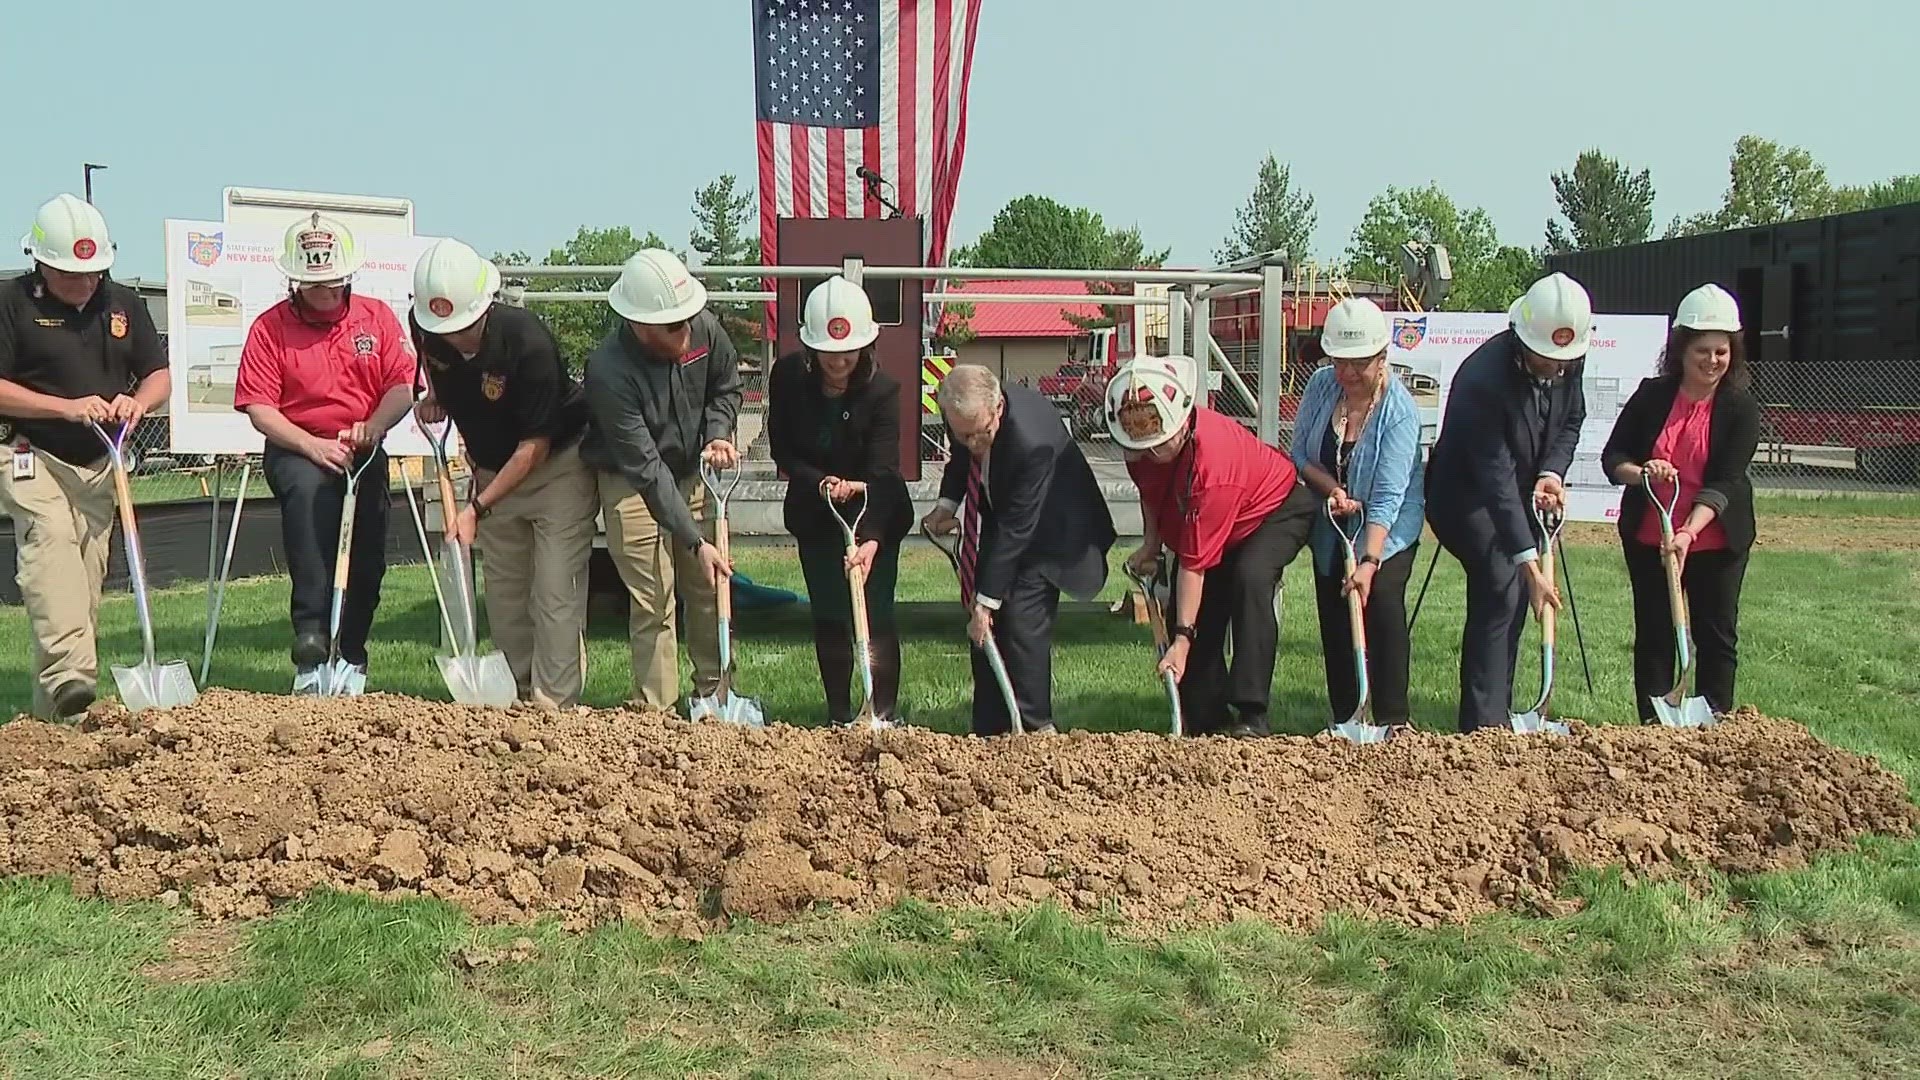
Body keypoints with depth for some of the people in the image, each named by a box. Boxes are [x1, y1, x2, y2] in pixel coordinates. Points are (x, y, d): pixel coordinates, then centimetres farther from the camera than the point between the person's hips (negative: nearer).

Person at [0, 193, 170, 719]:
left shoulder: (123, 303, 11)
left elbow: (159, 376, 13)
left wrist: (138, 401, -9)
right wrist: (67, 407, -17)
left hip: (100, 464, 5)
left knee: (88, 576, 4)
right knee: (50, 548, -26)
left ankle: (50, 706, 13)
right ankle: (69, 675, -39)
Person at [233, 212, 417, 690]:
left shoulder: (377, 316, 6)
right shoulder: (270, 327, -2)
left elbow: (403, 386, 0)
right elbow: (258, 407, -7)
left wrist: (371, 427, -18)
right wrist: (312, 445, -20)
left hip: (363, 453, 3)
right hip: (296, 452, -3)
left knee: (367, 560, -2)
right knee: (308, 490, -34)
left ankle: (351, 660, 21)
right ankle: (311, 652, -37)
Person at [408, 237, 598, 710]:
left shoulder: (527, 342, -32)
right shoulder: (425, 326, -14)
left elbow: (534, 446, -25)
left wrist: (477, 508, -25)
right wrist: (435, 397, -5)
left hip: (559, 464, -6)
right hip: (494, 470, 6)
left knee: (556, 594, -11)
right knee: (503, 593, 9)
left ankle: (554, 706, -7)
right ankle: (521, 694, 20)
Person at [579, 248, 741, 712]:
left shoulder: (706, 329, -16)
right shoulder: (609, 370, -31)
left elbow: (726, 386, 8)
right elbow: (646, 469, -30)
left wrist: (718, 434, -12)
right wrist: (694, 542, -31)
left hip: (691, 473, 5)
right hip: (631, 485, -5)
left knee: (709, 589, 10)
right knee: (652, 603, -7)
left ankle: (713, 693, 25)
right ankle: (657, 713, 4)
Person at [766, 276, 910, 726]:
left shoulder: (881, 390, -22)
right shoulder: (788, 376, -14)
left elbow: (881, 472, -29)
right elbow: (782, 450, -7)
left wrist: (871, 539, -41)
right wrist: (821, 482, -25)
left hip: (877, 513, -3)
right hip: (814, 512, 3)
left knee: (875, 616, -6)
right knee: (827, 616, 5)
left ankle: (884, 714, 7)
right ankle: (839, 716, 17)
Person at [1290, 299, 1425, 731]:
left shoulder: (1400, 412, -23)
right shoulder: (1321, 386, -9)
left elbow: (1387, 497, -28)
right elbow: (1300, 454, -1)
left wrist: (1370, 561, -37)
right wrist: (1331, 488, -20)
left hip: (1388, 529, -4)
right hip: (1330, 526, 4)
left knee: (1381, 598, -23)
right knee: (1333, 615, 1)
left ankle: (1394, 717, -17)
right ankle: (1344, 718, 10)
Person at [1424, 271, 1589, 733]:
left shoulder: (1568, 361, -10)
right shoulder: (1484, 377, -32)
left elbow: (1571, 420, 9)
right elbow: (1494, 476, -34)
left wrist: (1552, 472, -13)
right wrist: (1530, 563, -37)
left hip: (1521, 495, 7)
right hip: (1468, 498, -7)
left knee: (1512, 598, 7)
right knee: (1500, 588, -20)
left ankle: (1497, 716, 18)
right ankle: (1482, 724, -18)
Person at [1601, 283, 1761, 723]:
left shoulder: (1741, 407, -9)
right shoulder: (1652, 395, -3)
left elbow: (1723, 483, -17)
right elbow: (1612, 456, -1)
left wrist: (1688, 531, -31)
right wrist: (1640, 472, -23)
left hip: (1715, 540, -2)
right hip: (1647, 537, 2)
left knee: (1717, 635, 5)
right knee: (1653, 635, 7)